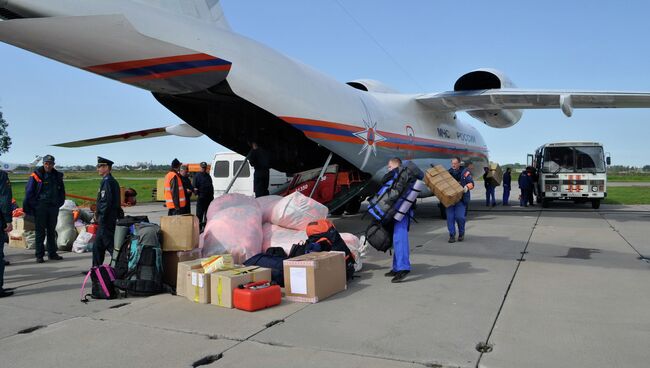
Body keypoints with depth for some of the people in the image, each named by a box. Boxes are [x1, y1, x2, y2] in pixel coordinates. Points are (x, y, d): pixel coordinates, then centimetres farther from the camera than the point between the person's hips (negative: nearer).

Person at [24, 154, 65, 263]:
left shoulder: (57, 176, 10)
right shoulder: (36, 175, -3)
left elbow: (62, 192, 19)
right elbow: (29, 192, -3)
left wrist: (58, 203, 9)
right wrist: (34, 205, -8)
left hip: (53, 208, 4)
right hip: (40, 208, -4)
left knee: (52, 231, 10)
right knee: (40, 232, -1)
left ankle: (52, 253, 17)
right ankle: (39, 255, 4)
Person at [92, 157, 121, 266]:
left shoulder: (107, 181, -16)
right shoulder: (112, 181, 15)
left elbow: (106, 202, -22)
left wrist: (100, 217, -16)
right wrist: (98, 213, 19)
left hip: (106, 220, -10)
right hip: (109, 219, 10)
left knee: (110, 245, -6)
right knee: (97, 246, 17)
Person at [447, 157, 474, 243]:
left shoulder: (465, 172, 0)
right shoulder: (449, 172, 13)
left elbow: (471, 183, -6)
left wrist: (467, 187, -26)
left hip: (461, 198, -4)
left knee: (459, 216, -11)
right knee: (450, 217, -2)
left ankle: (461, 233, 14)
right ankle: (452, 235, 6)